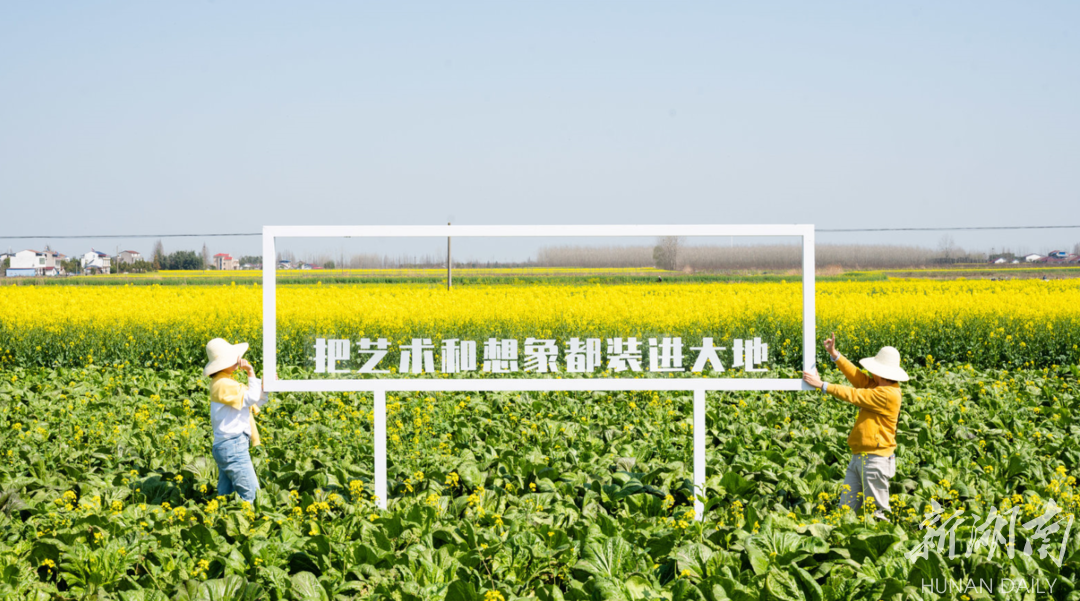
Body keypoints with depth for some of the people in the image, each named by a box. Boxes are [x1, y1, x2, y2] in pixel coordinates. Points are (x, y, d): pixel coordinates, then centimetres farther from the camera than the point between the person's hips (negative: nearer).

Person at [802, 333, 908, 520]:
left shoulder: (888, 394, -18)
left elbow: (853, 395, -16)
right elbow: (858, 377, 7)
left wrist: (822, 385, -11)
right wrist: (834, 354, 2)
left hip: (875, 460, -10)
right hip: (859, 457, 10)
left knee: (875, 513, -2)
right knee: (845, 509, 8)